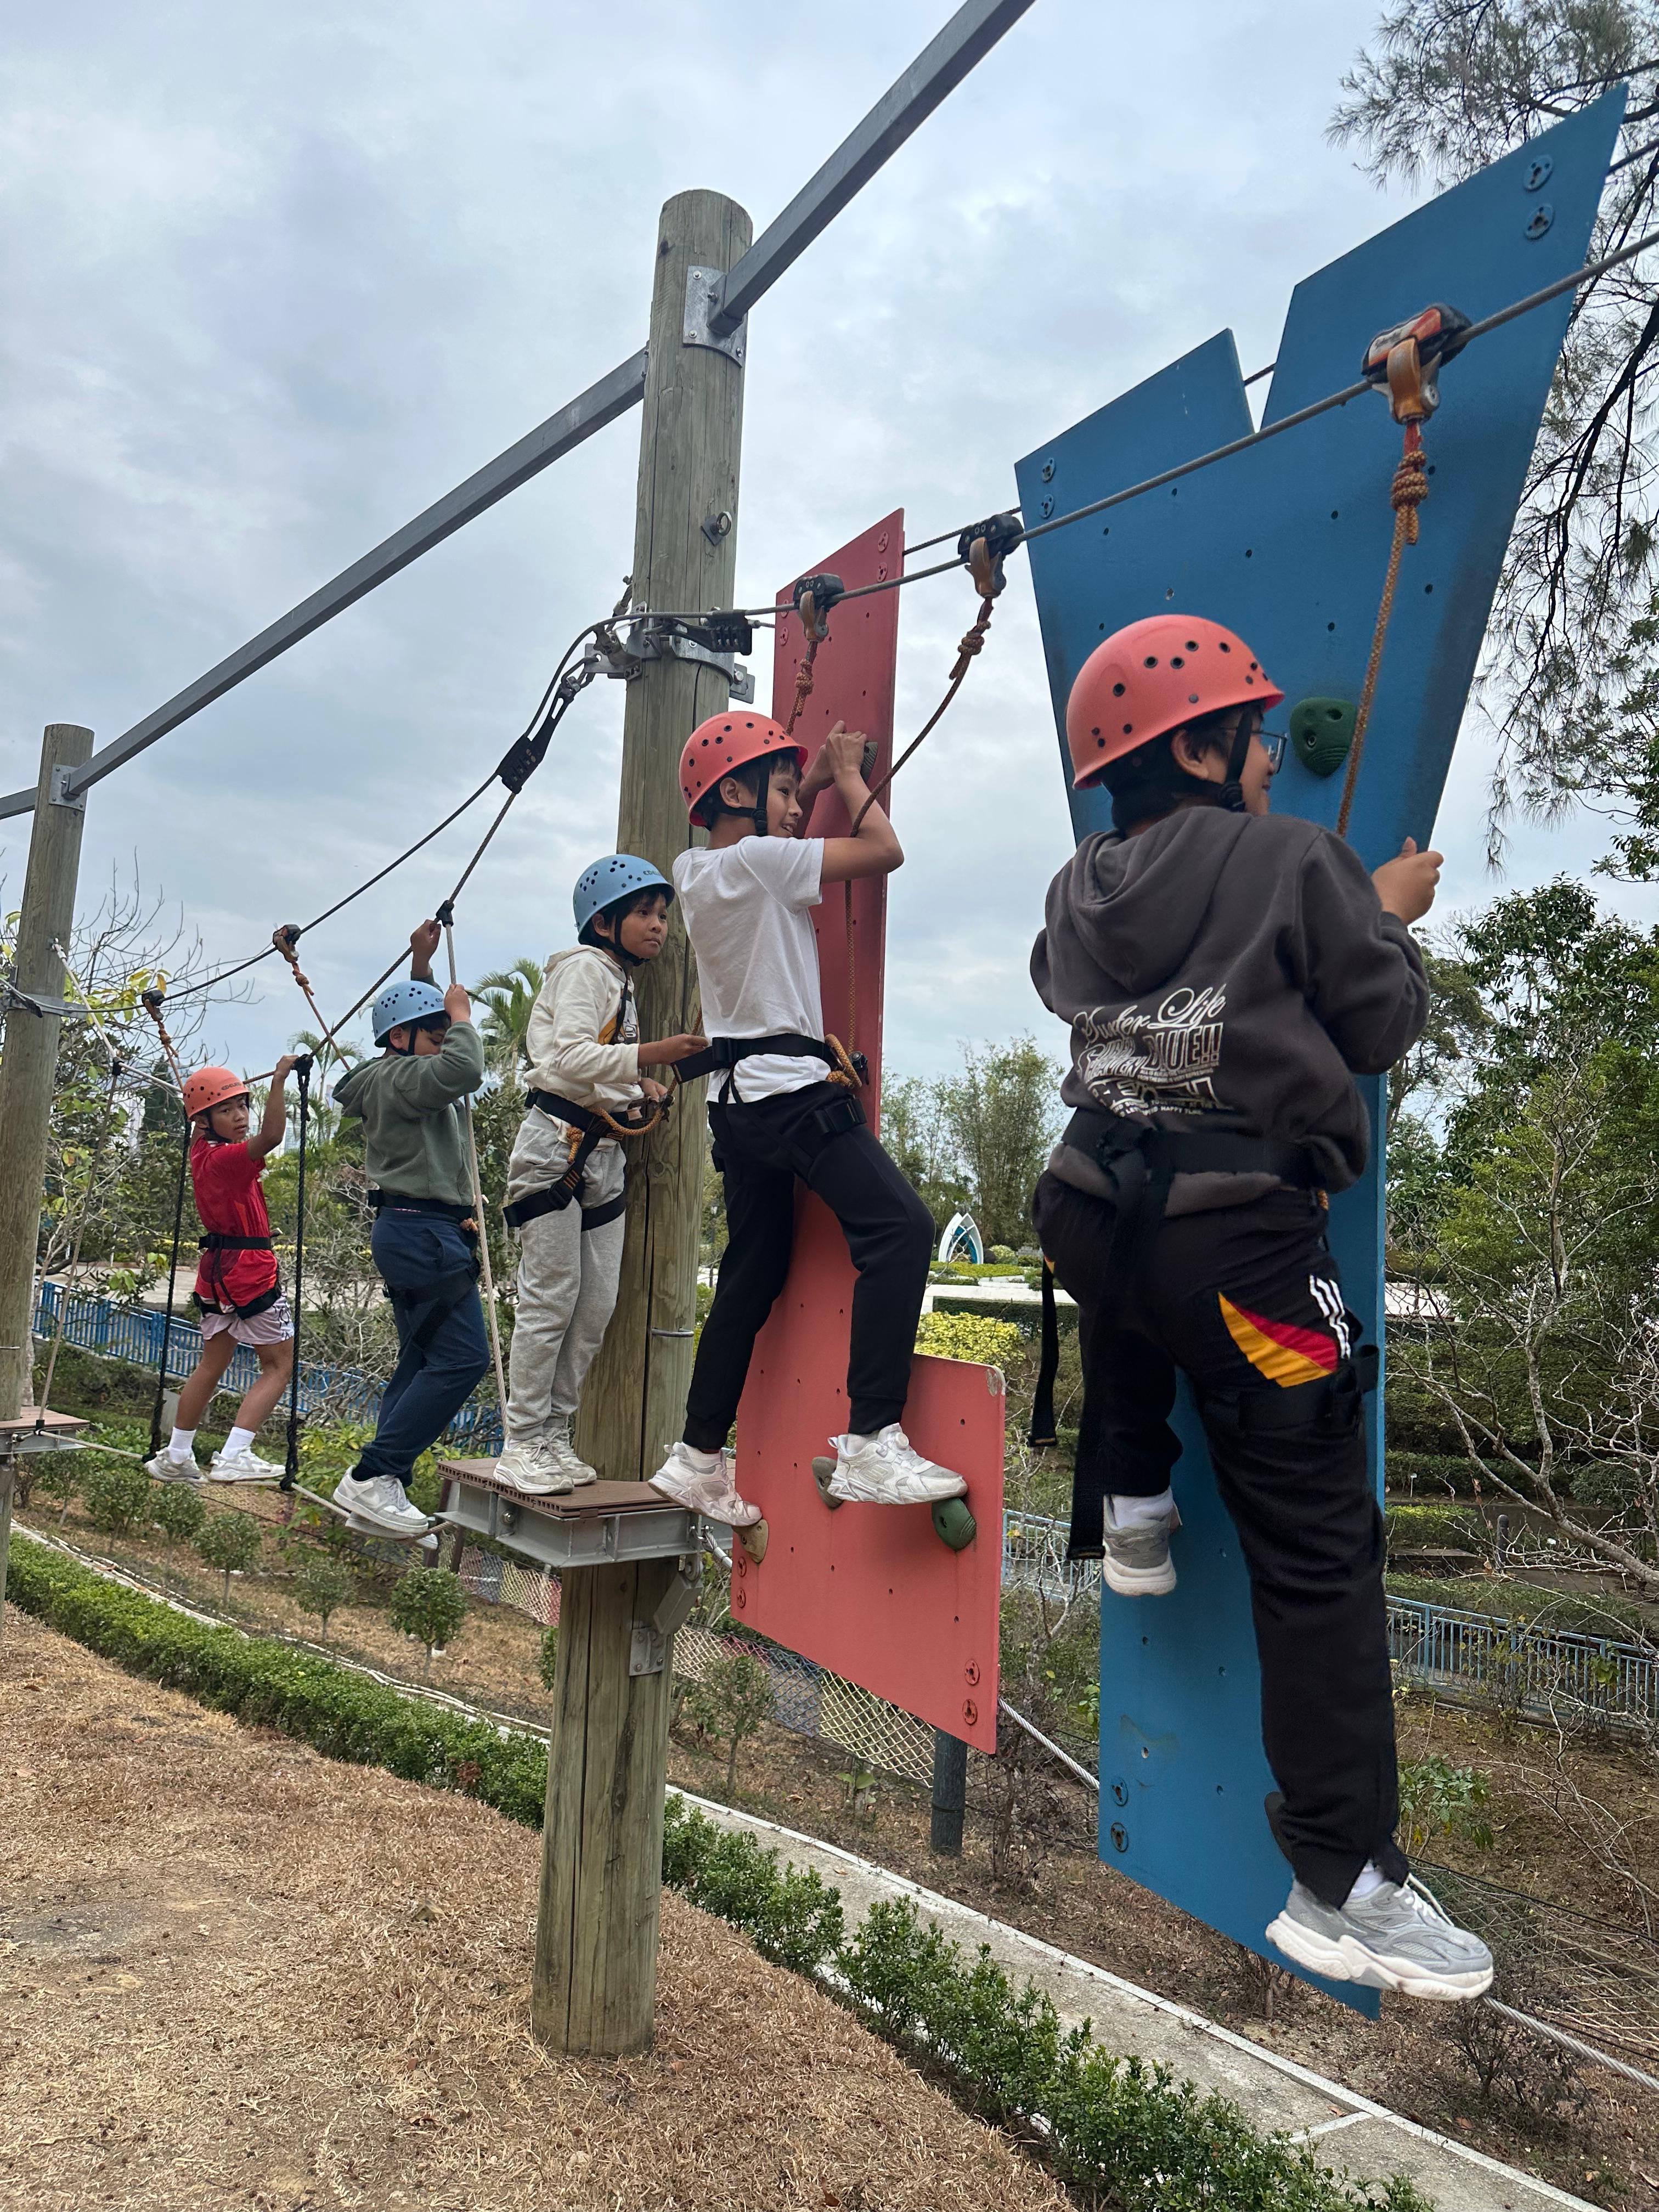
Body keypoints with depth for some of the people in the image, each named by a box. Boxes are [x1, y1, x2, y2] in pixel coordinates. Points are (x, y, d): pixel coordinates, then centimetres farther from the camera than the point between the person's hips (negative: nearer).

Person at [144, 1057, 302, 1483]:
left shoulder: (201, 1152, 6)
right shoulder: (228, 1158, -19)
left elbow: (199, 1132, 32)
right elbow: (271, 1137, -39)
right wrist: (279, 1080, -44)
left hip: (216, 1271, 8)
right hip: (250, 1270, -8)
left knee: (212, 1365, 20)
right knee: (279, 1365, 0)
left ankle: (176, 1457, 26)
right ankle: (233, 1457, -10)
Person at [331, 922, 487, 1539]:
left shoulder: (402, 1074, 19)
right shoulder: (392, 1076, -11)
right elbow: (463, 1070, -29)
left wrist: (421, 967, 26)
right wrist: (461, 1015, -11)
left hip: (420, 1230, 11)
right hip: (423, 1229, -11)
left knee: (421, 1363, 11)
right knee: (462, 1356, -15)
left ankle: (384, 1489, 12)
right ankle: (373, 1476, -13)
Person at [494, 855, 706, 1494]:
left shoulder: (626, 983, 21)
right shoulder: (584, 967, -6)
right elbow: (571, 1057, -21)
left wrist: (640, 1091, 4)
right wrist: (648, 1054, -31)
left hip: (604, 1152, 9)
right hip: (558, 1144, -9)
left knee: (598, 1304, 7)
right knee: (550, 1297, -6)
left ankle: (555, 1437, 17)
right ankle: (522, 1444, 5)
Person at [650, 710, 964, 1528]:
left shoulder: (695, 871, 16)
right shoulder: (756, 860, -9)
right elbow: (884, 850, -6)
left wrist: (813, 787, 28)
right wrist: (848, 775, 9)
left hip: (738, 1098, 10)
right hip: (791, 1088, -10)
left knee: (752, 1276, 15)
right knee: (901, 1226, -16)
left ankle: (698, 1458, 24)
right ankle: (871, 1445, -21)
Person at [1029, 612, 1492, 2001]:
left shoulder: (1083, 890, 7)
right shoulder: (1296, 860, -5)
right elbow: (1383, 1028, -1)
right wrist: (1391, 916, 17)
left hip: (1098, 1213, 6)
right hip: (1244, 1237, -5)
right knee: (1319, 1556, 2)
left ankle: (1130, 1504, 36)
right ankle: (1345, 1889, 9)